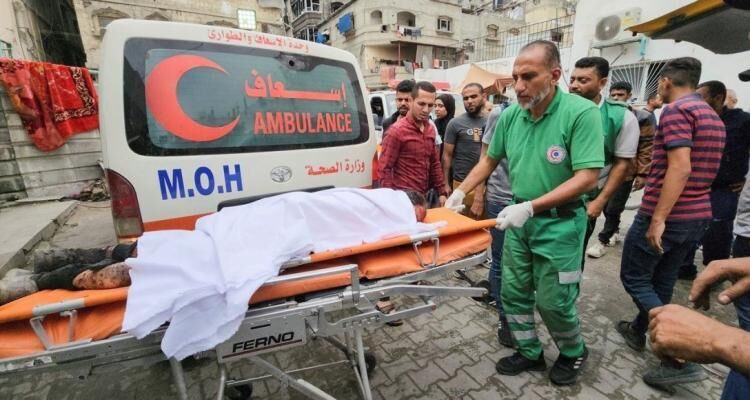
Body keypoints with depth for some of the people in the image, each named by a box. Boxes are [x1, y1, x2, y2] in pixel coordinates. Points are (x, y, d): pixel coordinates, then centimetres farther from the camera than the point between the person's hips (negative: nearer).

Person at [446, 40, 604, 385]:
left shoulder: (581, 112, -17)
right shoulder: (510, 115, -1)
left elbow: (587, 177, -21)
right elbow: (489, 160, 11)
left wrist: (530, 207, -27)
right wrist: (460, 192, 2)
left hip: (559, 222, -5)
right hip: (518, 218, 5)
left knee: (553, 300, 7)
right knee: (513, 292, 12)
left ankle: (574, 352, 39)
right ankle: (530, 353, 36)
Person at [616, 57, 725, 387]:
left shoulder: (676, 110, -14)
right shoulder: (713, 116, 15)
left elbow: (681, 167, -24)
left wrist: (658, 219, -25)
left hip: (667, 215, -9)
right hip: (698, 215, 9)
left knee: (634, 278, 3)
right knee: (661, 281, 19)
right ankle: (638, 331, 36)